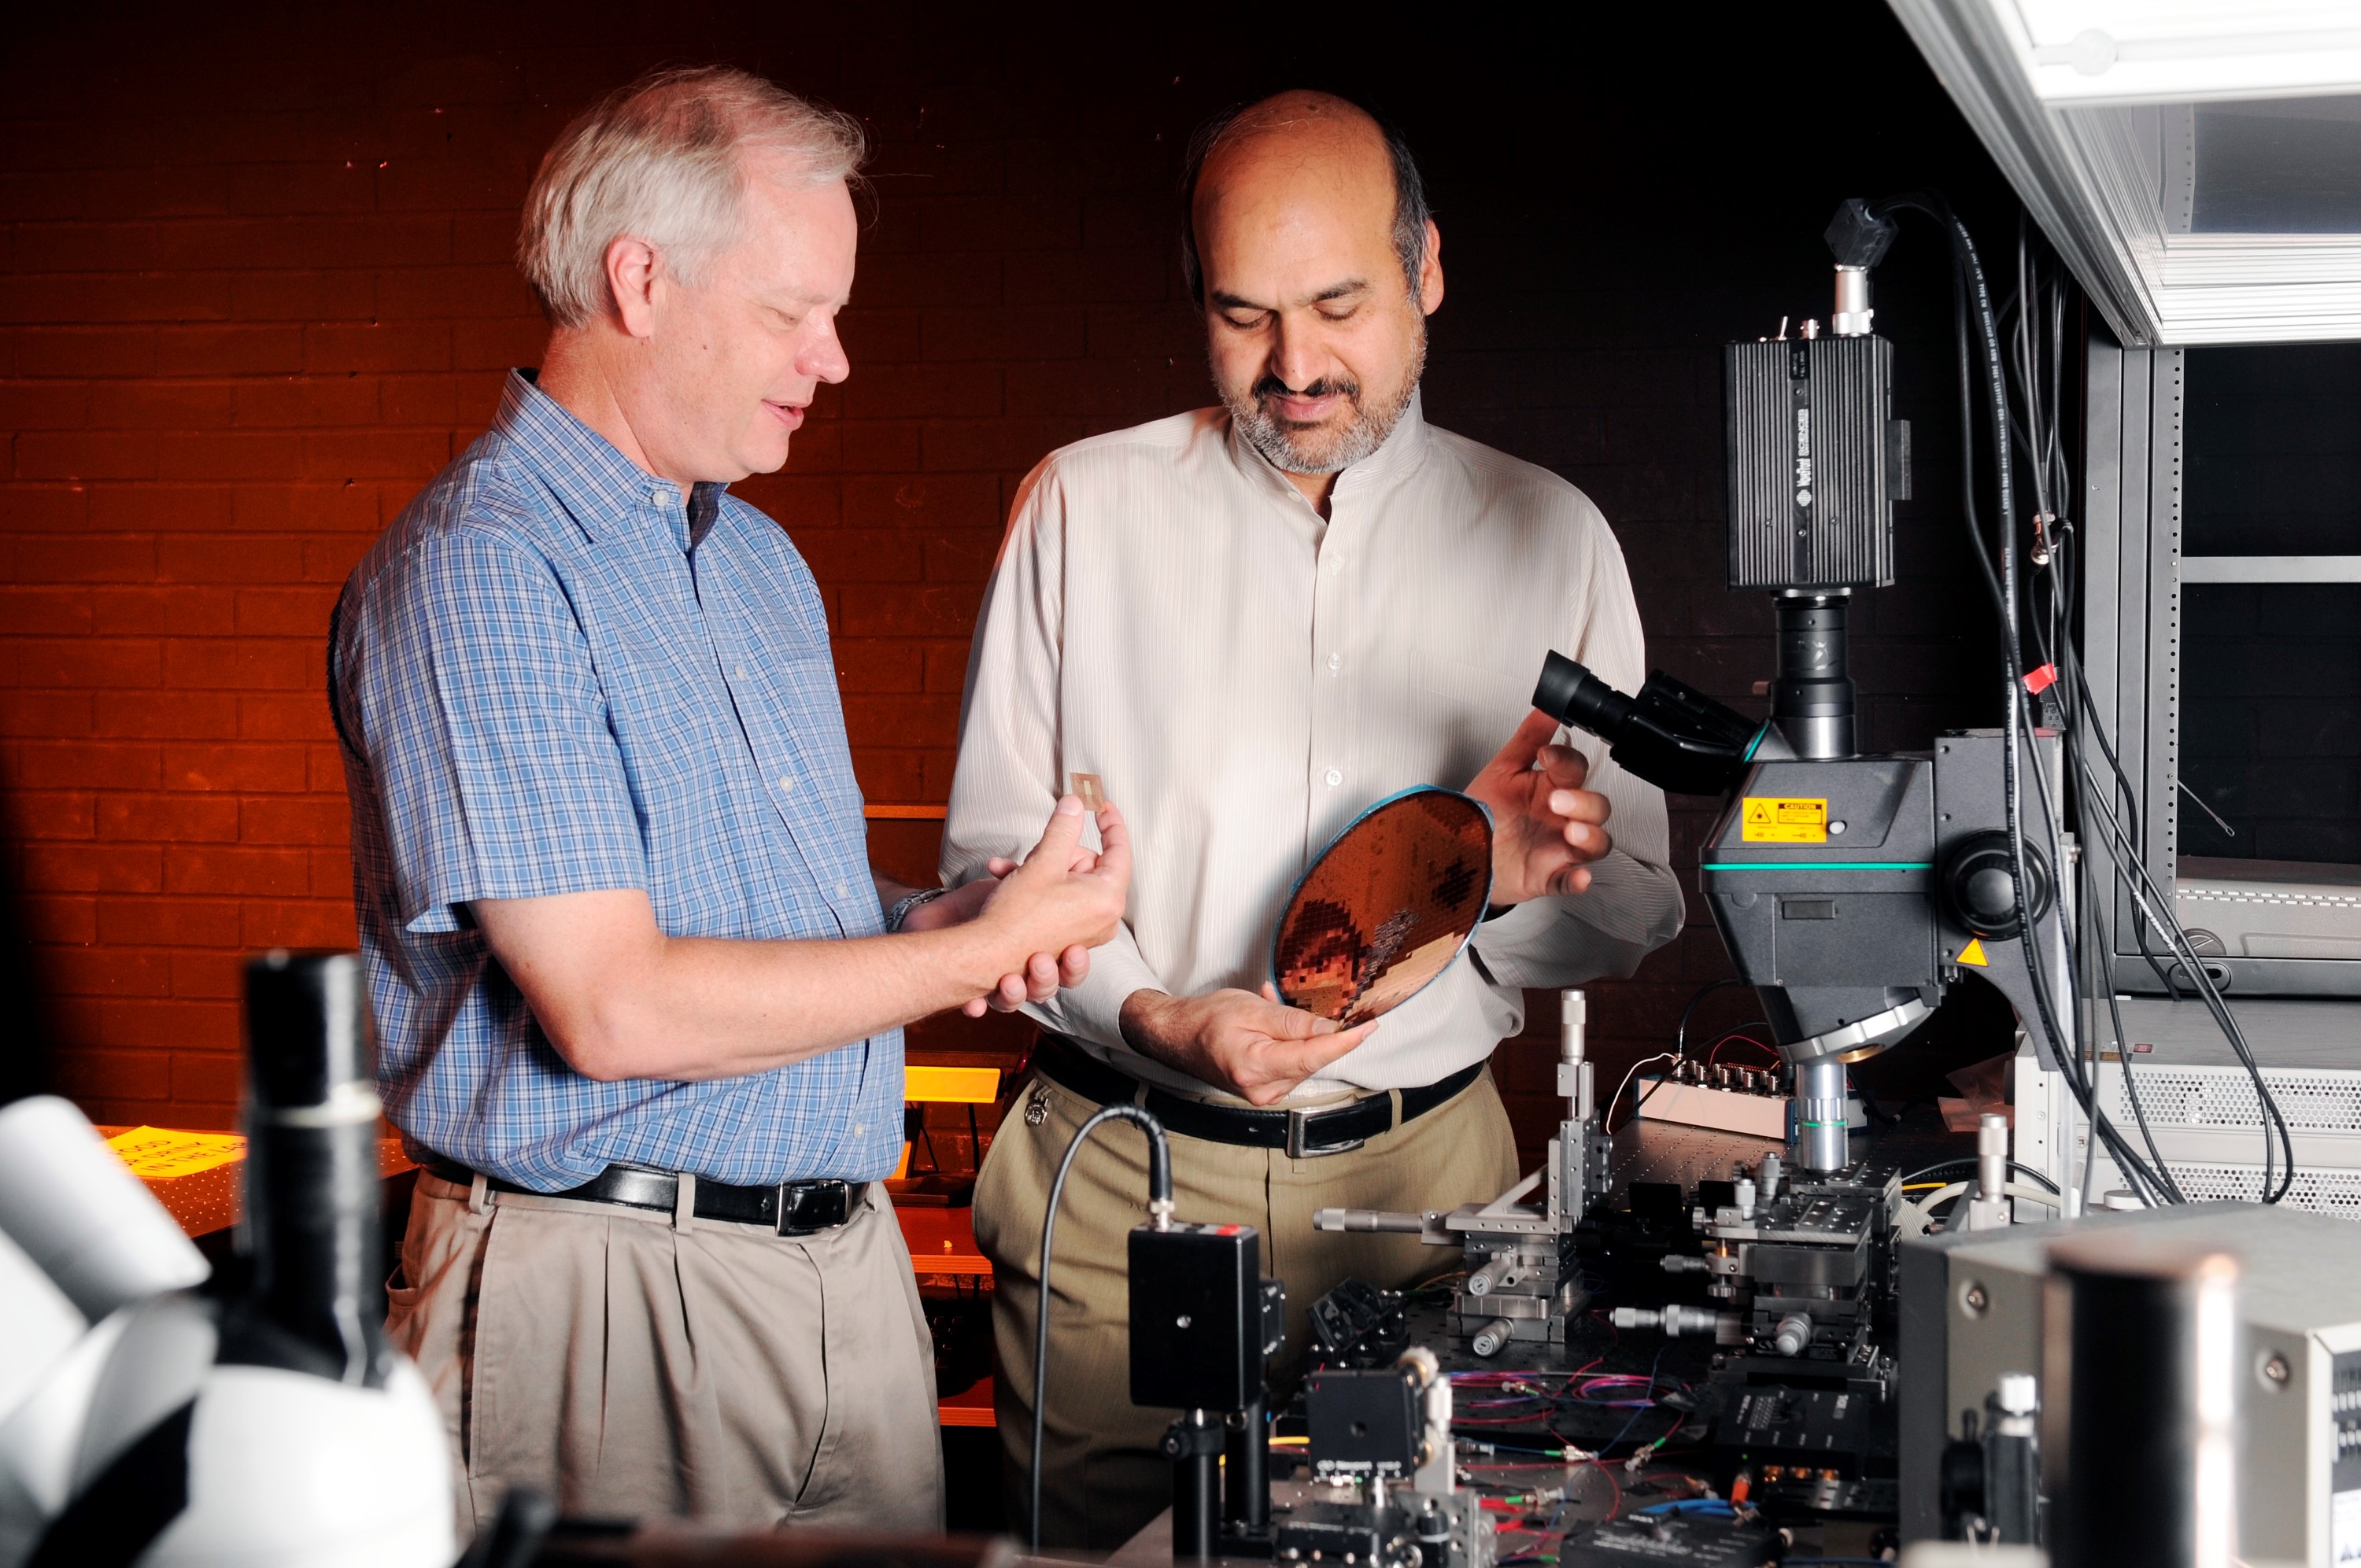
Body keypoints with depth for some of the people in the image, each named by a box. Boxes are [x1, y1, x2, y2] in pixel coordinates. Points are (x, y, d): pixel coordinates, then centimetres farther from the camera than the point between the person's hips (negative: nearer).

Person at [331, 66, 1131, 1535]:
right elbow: (615, 1008, -22)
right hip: (612, 1290, -8)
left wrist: (932, 916, 1)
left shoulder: (763, 562, 16)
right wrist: (983, 947, -14)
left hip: (852, 1251, 8)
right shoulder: (475, 573, -15)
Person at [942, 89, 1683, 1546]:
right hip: (1120, 1178, -1)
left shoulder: (1548, 535, 6)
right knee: (1106, 1541, 2)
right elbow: (993, 854, 0)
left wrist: (1516, 877, -16)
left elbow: (1635, 919, 7)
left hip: (1422, 1174, 1)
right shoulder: (1086, 507, 3)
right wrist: (1149, 1015, -18)